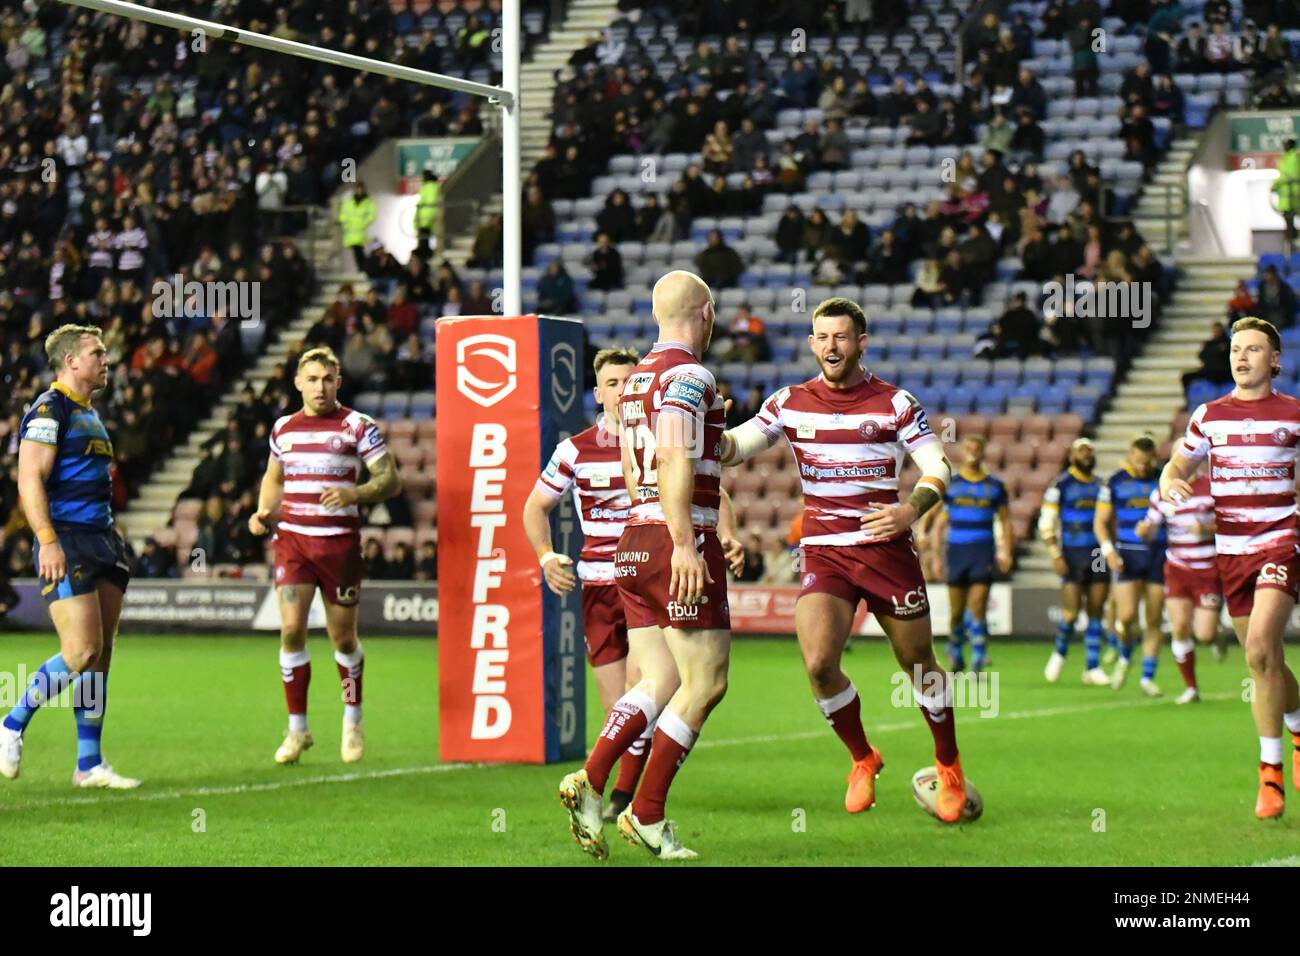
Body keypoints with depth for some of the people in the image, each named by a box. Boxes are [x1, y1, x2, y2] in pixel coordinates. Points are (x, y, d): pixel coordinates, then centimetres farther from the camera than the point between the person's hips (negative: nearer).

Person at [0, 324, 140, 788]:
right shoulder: (48, 409, -9)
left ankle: (90, 764, 8)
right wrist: (47, 540, -24)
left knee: (101, 655, 6)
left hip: (101, 541, 9)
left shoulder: (89, 414, 20)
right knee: (82, 652, -14)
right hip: (66, 543, -9)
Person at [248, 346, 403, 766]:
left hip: (340, 540, -3)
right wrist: (263, 513, 8)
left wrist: (354, 494, -23)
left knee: (343, 637, 5)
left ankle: (353, 721, 28)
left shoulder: (358, 427, -2)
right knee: (291, 629, -10)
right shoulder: (283, 428, 11)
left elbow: (391, 480, -5)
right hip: (292, 540, 3)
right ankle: (297, 728, 0)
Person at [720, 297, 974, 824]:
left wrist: (912, 508, -21)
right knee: (819, 662, -18)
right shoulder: (790, 403, 5)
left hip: (886, 549, -1)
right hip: (823, 555, 1)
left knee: (919, 665, 8)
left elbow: (937, 467, -2)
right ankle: (863, 760, 8)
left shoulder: (894, 403, -1)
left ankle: (949, 767, 31)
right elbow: (733, 448, 0)